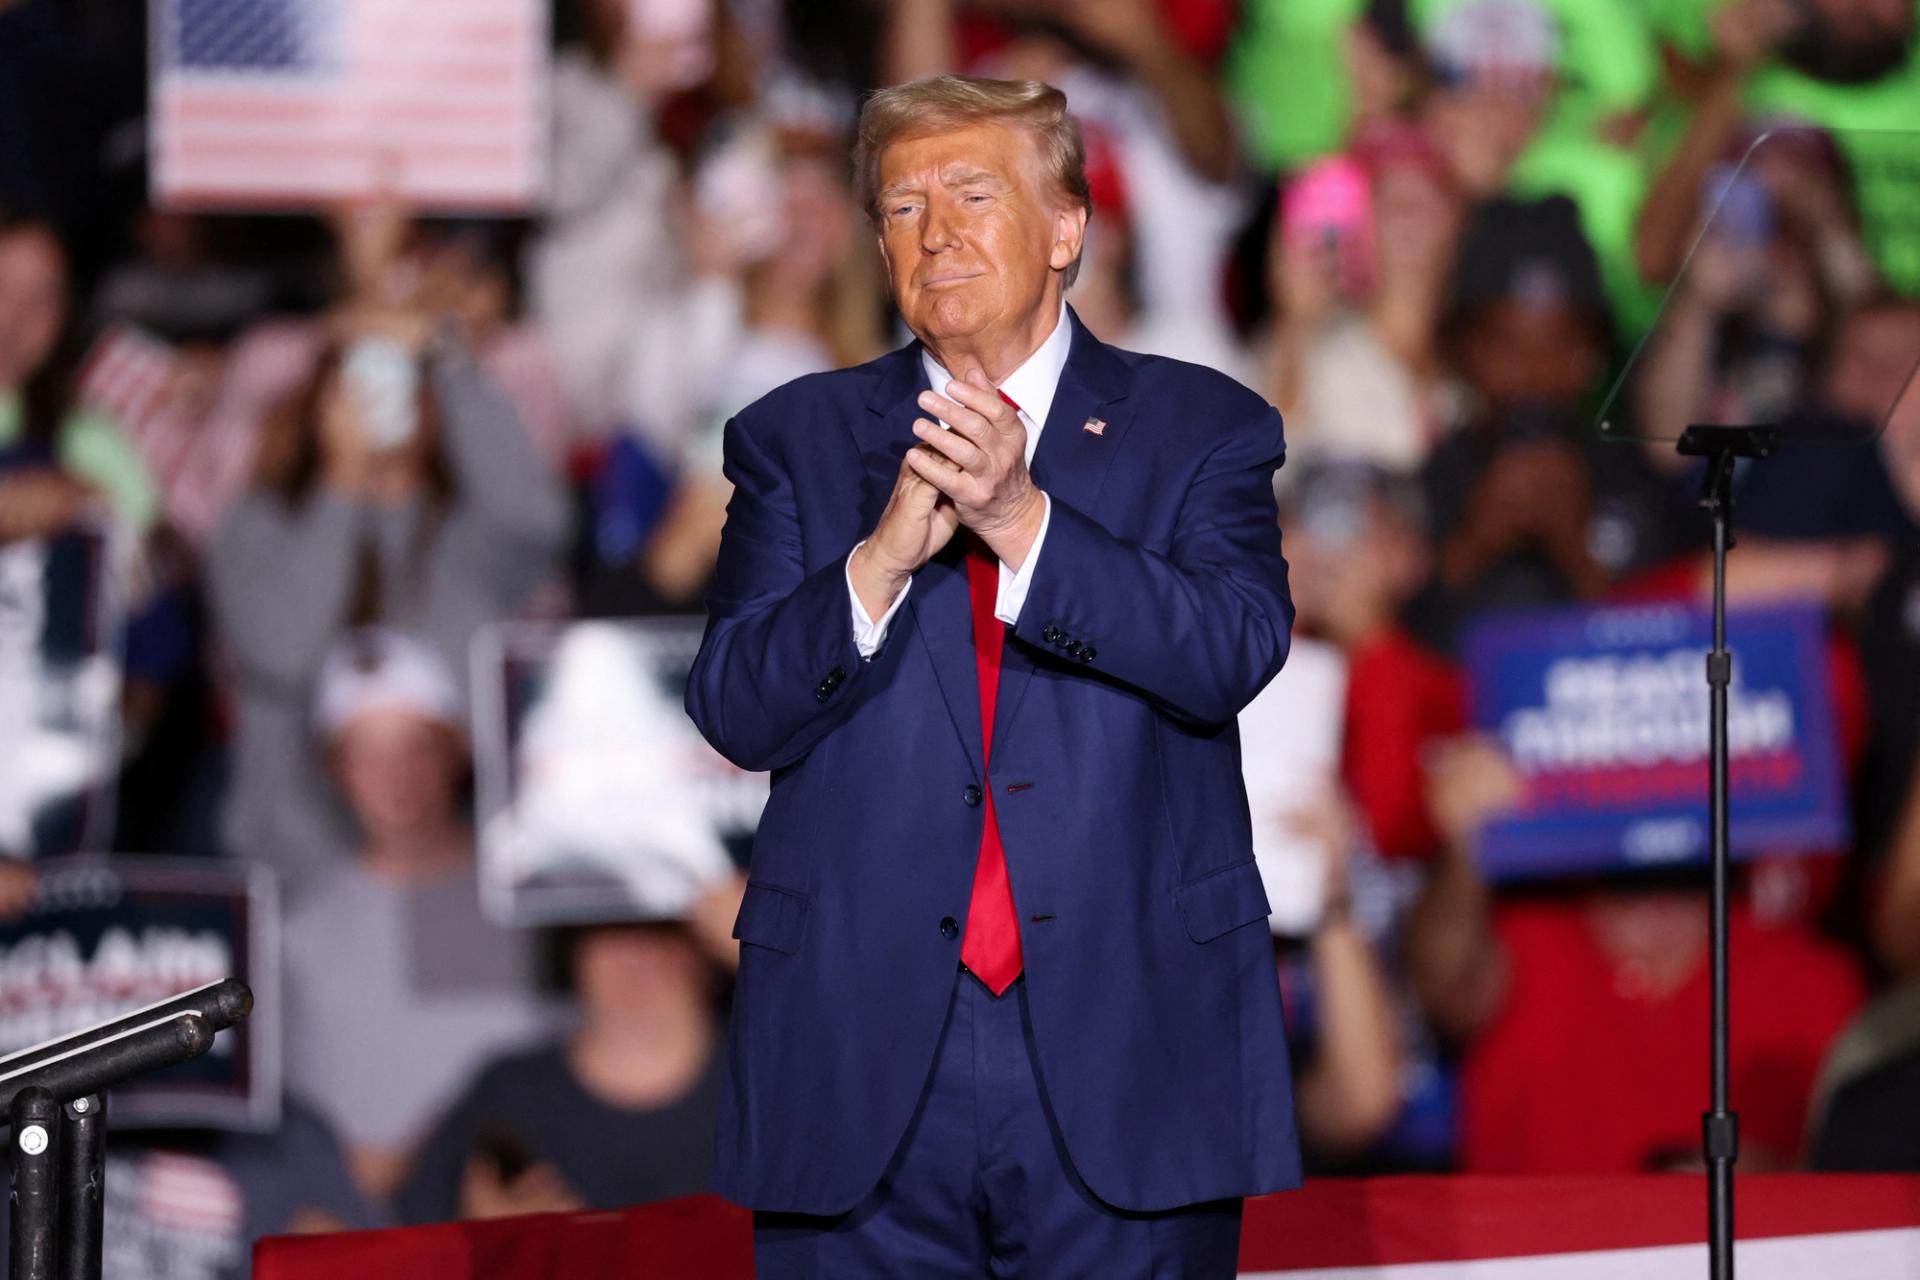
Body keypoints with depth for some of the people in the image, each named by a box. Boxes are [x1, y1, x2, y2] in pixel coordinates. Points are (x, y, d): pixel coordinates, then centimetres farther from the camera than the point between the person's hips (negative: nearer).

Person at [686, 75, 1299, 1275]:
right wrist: (885, 556, -18)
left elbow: (1236, 653, -10)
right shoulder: (797, 442, 11)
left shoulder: (1201, 431, 7)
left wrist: (1022, 523, -23)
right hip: (863, 1065, 1)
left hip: (1123, 1059, -1)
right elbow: (736, 713, -1)